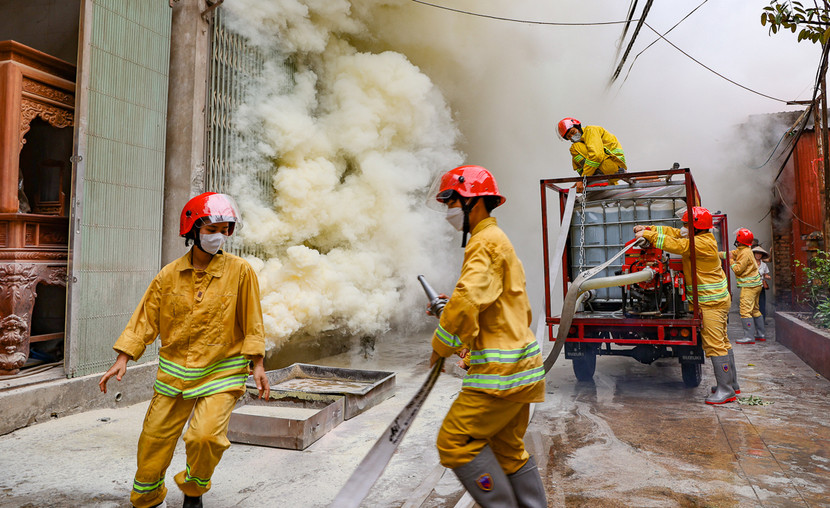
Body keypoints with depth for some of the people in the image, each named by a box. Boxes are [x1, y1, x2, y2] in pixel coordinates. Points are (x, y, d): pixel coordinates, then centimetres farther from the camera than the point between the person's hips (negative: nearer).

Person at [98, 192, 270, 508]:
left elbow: (252, 322, -4)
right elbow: (145, 318, 5)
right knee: (155, 439, 11)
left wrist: (257, 365, -7)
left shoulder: (240, 272, -8)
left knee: (206, 436, -16)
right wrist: (123, 359, -1)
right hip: (174, 371, 3)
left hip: (221, 372, -3)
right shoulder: (170, 275, 0)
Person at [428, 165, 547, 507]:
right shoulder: (497, 240, 18)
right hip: (520, 364, 10)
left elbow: (467, 301, -27)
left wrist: (441, 347, -12)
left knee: (455, 442, -3)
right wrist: (451, 306, 13)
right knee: (508, 448, 19)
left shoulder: (485, 242, -14)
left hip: (501, 369, -10)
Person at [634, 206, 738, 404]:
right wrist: (648, 229, 5)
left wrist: (647, 234, -18)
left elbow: (674, 244, -26)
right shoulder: (700, 238, 9)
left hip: (711, 302, -11)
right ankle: (732, 384, 28)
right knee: (721, 342, 17)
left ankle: (725, 390, 0)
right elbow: (673, 233, 13)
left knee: (714, 344, -6)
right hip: (717, 299, 11)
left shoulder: (702, 243, -20)